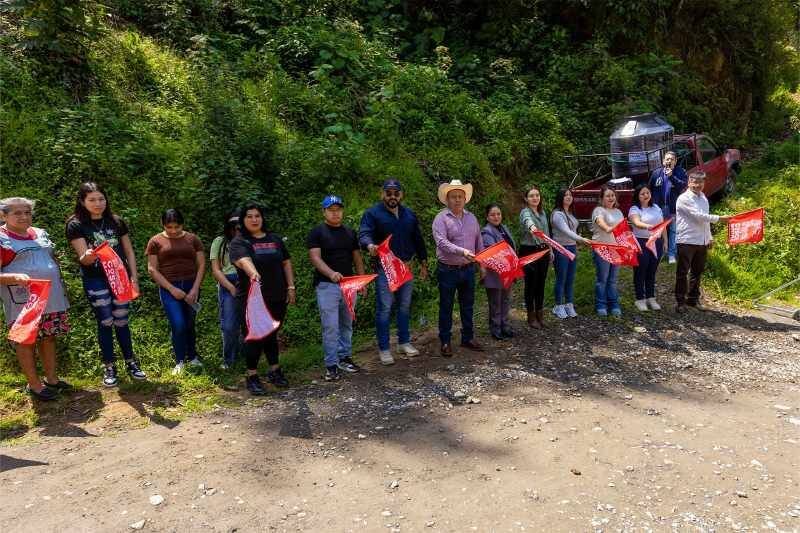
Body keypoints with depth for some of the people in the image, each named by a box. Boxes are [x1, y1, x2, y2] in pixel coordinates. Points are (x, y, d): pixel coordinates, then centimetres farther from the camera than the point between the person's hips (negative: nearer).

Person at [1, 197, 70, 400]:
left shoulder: (41, 234, 12)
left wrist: (60, 289, 17)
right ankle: (34, 384, 17)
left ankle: (51, 378, 25)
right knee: (26, 341, 5)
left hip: (51, 298, 6)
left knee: (49, 337, 13)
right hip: (23, 302, -6)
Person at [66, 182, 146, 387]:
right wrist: (88, 256, -36)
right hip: (96, 281, -2)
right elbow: (82, 258, -13)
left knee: (121, 322, 9)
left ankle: (130, 362, 20)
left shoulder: (116, 222, 3)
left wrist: (134, 277, 1)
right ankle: (109, 367, 15)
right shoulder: (76, 225, -6)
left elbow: (129, 251, 7)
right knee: (105, 323, 3)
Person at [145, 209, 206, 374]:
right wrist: (172, 289, -10)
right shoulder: (156, 241, 1)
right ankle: (180, 361, 7)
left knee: (190, 324, 8)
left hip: (191, 286, 2)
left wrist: (195, 289, -6)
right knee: (178, 325, -10)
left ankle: (192, 357, 25)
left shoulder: (192, 239, 6)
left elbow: (201, 265, 5)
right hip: (169, 288, -2)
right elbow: (152, 269, -2)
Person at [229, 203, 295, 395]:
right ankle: (252, 377, 11)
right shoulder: (239, 242, -6)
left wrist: (290, 287, 8)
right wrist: (253, 273, -47)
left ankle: (275, 371, 28)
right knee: (254, 336, 0)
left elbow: (286, 263, 15)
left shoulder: (275, 239, 11)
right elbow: (244, 260, -27)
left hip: (277, 298, 4)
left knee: (271, 335, 15)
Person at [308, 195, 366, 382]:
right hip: (326, 285, -5)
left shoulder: (350, 233, 13)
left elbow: (357, 258, 16)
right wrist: (331, 273, -30)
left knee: (346, 324, 13)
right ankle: (331, 365, 1)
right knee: (330, 326, -6)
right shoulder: (317, 233, -3)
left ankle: (344, 357, 25)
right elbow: (315, 257, -14)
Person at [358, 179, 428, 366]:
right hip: (384, 268, -5)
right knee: (384, 308, -4)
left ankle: (404, 342, 26)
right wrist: (370, 245, -40)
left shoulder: (409, 215, 12)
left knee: (405, 306, 13)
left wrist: (423, 262, 16)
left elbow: (418, 239, 17)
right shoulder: (373, 213, -4)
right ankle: (383, 349, 4)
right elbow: (364, 233, -18)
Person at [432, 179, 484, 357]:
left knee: (467, 305, 14)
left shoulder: (471, 218, 9)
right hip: (448, 270, -5)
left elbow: (479, 243, 15)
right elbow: (441, 242, -22)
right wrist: (462, 251, -33)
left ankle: (468, 338, 27)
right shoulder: (441, 218, -8)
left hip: (468, 269, 5)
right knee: (446, 307, 5)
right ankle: (445, 341, 16)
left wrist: (482, 264, 13)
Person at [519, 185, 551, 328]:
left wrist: (550, 249, 18)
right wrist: (531, 226, -61)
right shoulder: (525, 212, -13)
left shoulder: (542, 211, 10)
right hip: (529, 251, -7)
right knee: (531, 284, 1)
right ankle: (531, 316, 13)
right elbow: (527, 220, -39)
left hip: (543, 251, 7)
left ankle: (540, 313, 25)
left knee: (541, 283, 13)